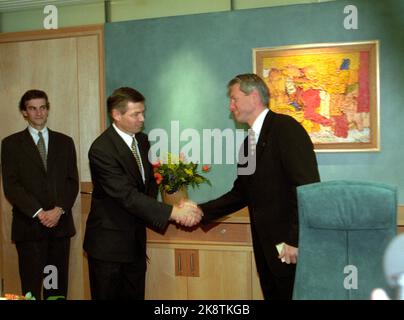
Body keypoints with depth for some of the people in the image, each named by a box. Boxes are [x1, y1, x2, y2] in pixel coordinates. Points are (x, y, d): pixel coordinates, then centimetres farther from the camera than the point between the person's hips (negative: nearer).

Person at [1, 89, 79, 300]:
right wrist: (39, 213, -12)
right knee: (31, 286, -1)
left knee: (59, 286, 5)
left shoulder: (65, 142, 13)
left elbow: (73, 181, 7)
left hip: (60, 224, 2)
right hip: (29, 226, -2)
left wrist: (59, 210, -8)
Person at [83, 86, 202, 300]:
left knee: (135, 296, 14)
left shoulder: (143, 141, 4)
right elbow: (127, 196, -27)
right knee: (108, 296, 6)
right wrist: (172, 212, -32)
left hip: (136, 240, 7)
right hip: (108, 242, -7)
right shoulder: (101, 149, -21)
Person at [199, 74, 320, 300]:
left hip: (292, 248, -8)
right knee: (272, 295, 14)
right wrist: (202, 211, 6)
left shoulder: (286, 128, -11)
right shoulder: (248, 142, 15)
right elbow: (241, 193, 17)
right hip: (265, 247, 8)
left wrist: (296, 240, -20)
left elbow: (308, 186, -18)